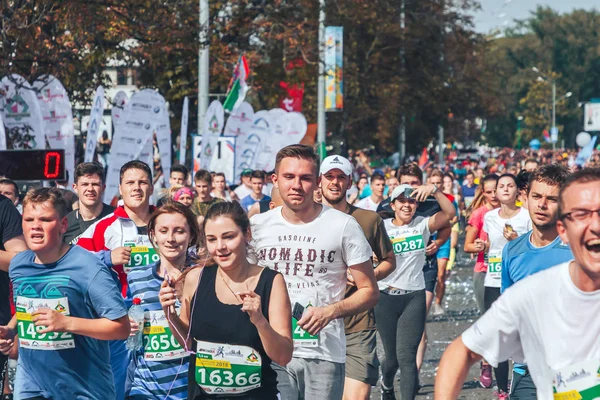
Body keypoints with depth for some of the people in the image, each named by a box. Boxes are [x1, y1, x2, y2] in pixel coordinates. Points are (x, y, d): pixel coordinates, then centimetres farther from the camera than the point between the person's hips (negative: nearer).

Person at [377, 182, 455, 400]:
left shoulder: (422, 225, 2)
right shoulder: (382, 227, 1)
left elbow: (450, 212, -12)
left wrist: (434, 190, -23)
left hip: (414, 298, 0)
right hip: (386, 298, 0)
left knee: (406, 356, -10)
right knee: (392, 356, 11)